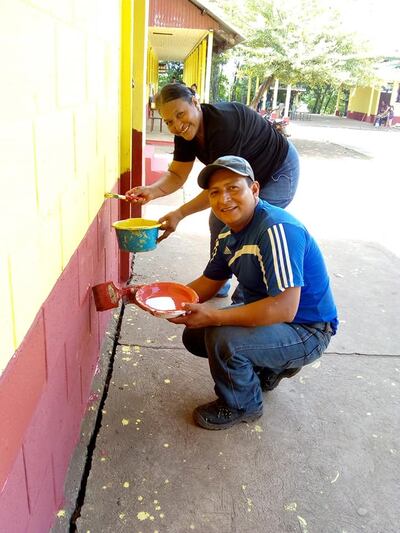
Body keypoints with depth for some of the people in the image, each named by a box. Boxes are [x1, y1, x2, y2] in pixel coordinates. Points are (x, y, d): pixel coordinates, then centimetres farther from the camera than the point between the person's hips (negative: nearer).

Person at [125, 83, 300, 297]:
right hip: (247, 174, 8)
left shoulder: (224, 123, -37)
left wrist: (180, 213, -37)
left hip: (279, 171, -8)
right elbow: (177, 175, -11)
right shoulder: (185, 131, -12)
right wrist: (152, 190, -31)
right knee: (218, 222, 7)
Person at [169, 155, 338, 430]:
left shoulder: (277, 229, -29)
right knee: (194, 335, 7)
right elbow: (208, 283, 8)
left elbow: (285, 308, -36)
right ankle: (271, 367, 19)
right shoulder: (229, 234, 1)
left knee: (222, 339, -29)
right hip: (265, 315, 9)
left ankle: (242, 406, 2)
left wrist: (214, 316, -34)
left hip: (307, 332, -9)